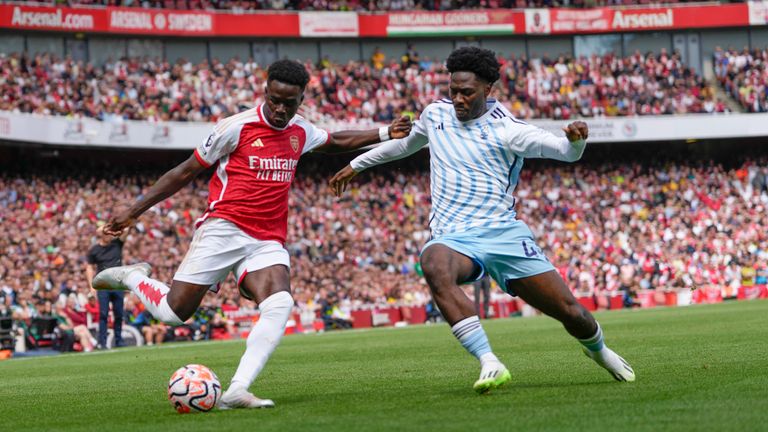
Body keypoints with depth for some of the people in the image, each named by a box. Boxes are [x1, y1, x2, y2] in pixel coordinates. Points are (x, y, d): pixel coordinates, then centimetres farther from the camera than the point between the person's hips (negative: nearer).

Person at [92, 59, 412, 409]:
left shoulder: (301, 132, 12)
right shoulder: (237, 127, -6)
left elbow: (335, 141, 37)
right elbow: (186, 171, 1)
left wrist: (384, 133, 27)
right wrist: (134, 211, 1)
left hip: (268, 242, 4)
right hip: (224, 229, -4)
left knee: (280, 305, -26)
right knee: (174, 312, -9)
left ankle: (236, 391, -32)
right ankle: (132, 277, 24)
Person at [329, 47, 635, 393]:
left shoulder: (505, 130, -5)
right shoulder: (436, 114, 10)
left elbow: (567, 152, -15)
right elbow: (406, 143, 32)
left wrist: (575, 139, -38)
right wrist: (356, 164, 40)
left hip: (503, 232, -2)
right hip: (453, 237, 2)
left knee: (571, 312, -3)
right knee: (435, 267, -37)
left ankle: (598, 350, 36)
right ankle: (490, 364, -43)